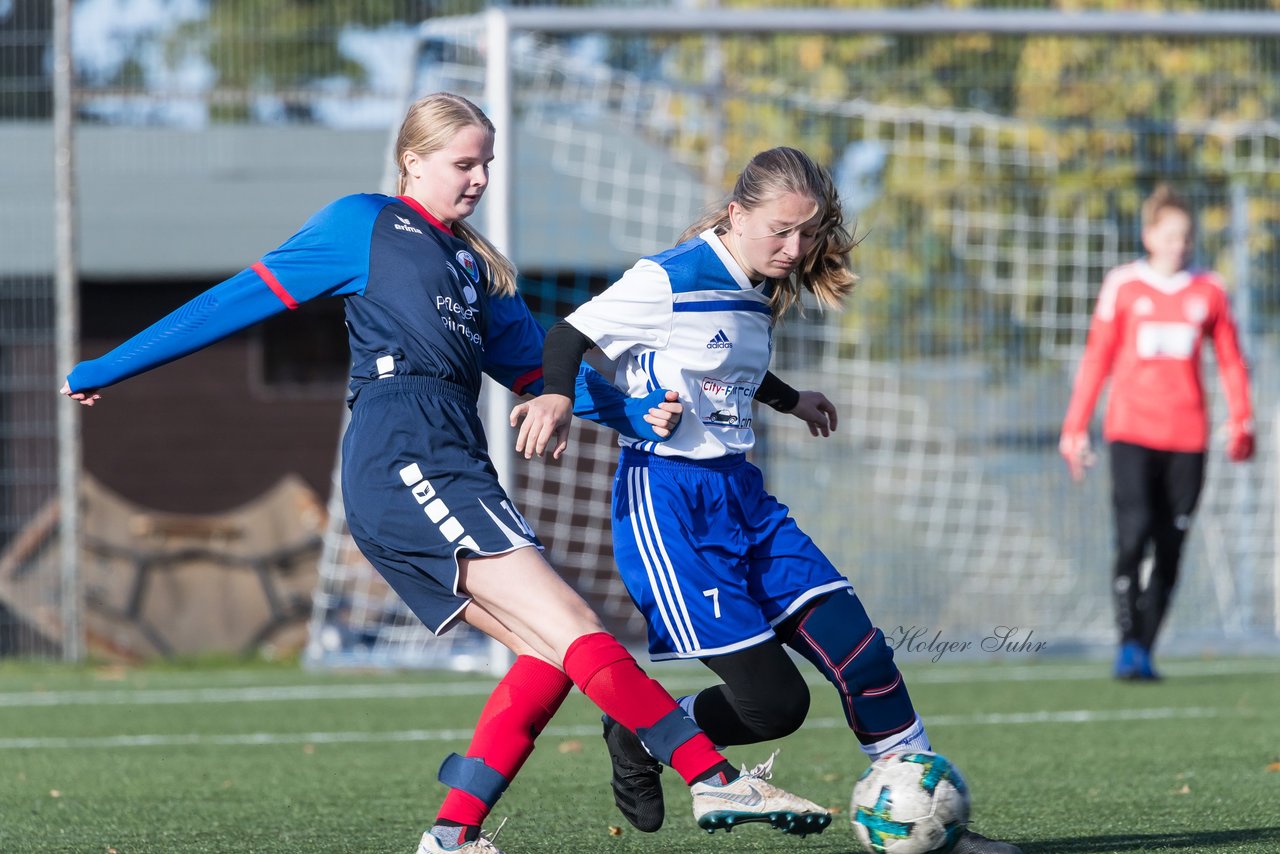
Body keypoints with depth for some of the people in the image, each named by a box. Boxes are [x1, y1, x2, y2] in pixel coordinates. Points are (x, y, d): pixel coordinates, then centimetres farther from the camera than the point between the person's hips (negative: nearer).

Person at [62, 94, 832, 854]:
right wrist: (106, 371, 9)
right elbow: (244, 300, 8)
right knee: (571, 627, -17)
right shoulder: (365, 226, 8)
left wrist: (639, 415, 9)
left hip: (453, 470, 8)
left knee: (552, 653, -7)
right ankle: (716, 779, -25)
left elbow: (540, 372, 26)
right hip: (404, 458, -8)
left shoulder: (479, 267, 28)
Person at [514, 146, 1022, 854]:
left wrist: (792, 401, 42)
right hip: (666, 501, -8)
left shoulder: (759, 295, 11)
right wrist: (557, 395, -30)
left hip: (739, 495, 8)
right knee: (772, 700, -12)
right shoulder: (667, 282, -13)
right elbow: (570, 335, -10)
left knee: (859, 655, -4)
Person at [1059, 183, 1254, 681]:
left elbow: (1230, 362, 13)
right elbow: (1096, 360, 7)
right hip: (1131, 430, -2)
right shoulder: (1122, 287, 4)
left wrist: (1241, 425, 4)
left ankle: (1144, 653, 11)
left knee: (1170, 548, 2)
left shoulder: (1208, 291, 9)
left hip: (1187, 436, 2)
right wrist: (1075, 429, 4)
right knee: (1133, 533, -18)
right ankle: (1127, 646, -14)